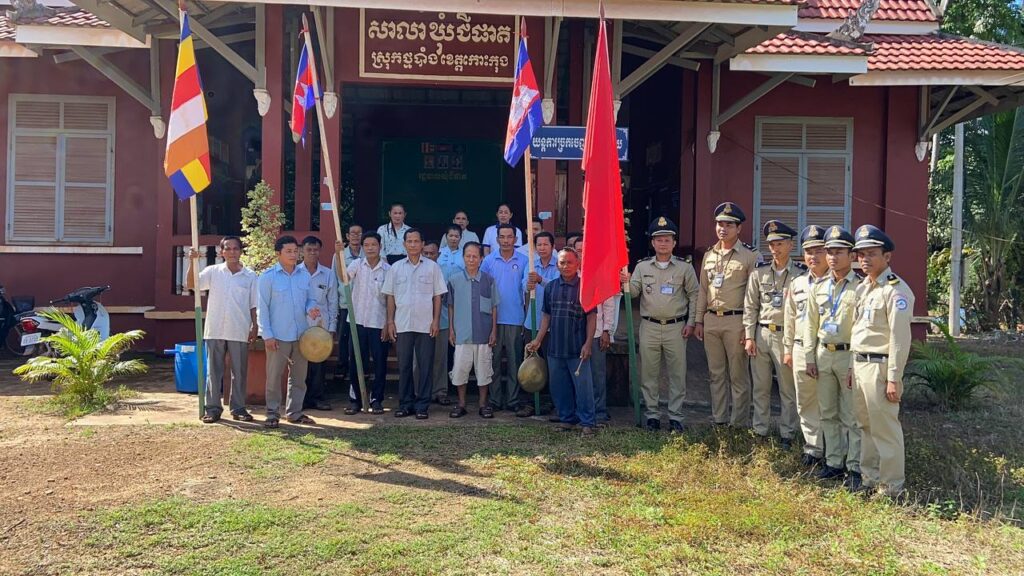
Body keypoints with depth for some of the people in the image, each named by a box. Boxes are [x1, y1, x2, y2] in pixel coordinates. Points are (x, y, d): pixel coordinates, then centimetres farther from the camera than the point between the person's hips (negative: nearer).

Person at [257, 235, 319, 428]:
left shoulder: (304, 276, 7)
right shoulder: (268, 277, -6)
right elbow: (262, 308, -7)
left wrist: (310, 308, -9)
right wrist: (267, 334, -12)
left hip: (301, 335, 5)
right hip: (278, 336, -5)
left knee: (298, 376, 11)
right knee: (274, 376, 1)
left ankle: (294, 412, 21)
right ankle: (273, 413, 12)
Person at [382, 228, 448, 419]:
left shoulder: (432, 267, 3)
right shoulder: (396, 267, 8)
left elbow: (437, 296, 4)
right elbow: (390, 296, 9)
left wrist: (436, 320, -3)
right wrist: (390, 321, 3)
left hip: (425, 325, -2)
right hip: (402, 325, 2)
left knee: (425, 366, 1)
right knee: (404, 366, 6)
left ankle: (422, 405, 8)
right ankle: (405, 404, 15)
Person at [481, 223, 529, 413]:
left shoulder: (523, 260, 3)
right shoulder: (489, 261, 5)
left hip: (515, 319, -1)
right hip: (493, 319, 1)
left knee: (514, 361, 5)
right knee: (494, 360, 5)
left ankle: (513, 400, 12)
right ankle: (495, 400, 14)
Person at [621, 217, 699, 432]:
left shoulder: (685, 267, 1)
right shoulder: (642, 266, 5)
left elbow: (694, 295, 4)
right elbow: (634, 293, 1)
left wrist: (691, 323, -1)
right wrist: (627, 283, -21)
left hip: (676, 327, -1)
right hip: (649, 327, 1)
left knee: (677, 374, 3)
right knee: (648, 373, 6)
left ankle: (675, 417, 12)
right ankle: (652, 415, 17)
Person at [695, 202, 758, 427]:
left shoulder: (749, 257, -3)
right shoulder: (709, 255, 13)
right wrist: (698, 320, 12)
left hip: (736, 320, -5)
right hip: (711, 319, 5)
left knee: (738, 375, 0)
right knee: (716, 373, 11)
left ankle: (739, 423, 7)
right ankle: (718, 419, 19)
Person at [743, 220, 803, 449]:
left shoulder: (800, 274, -3)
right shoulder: (759, 272, 5)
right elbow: (750, 306, 7)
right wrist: (749, 336, 2)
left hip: (787, 335, -3)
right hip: (761, 333, 3)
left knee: (788, 389, 5)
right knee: (760, 387, 10)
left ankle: (787, 434, 16)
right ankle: (760, 431, 20)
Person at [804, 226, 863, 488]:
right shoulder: (818, 287, 9)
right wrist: (810, 357, 8)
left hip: (848, 355, -6)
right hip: (823, 354, 6)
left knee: (852, 417, 1)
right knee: (828, 414, 13)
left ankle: (854, 468, 10)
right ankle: (834, 462, 23)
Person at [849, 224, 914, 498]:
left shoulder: (895, 290, -13)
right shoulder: (862, 287, 13)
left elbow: (900, 338, -17)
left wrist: (894, 378, -18)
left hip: (879, 367, -9)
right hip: (860, 363, 9)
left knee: (885, 428, -1)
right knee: (866, 425, 16)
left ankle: (892, 486, 11)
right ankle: (869, 478, 28)